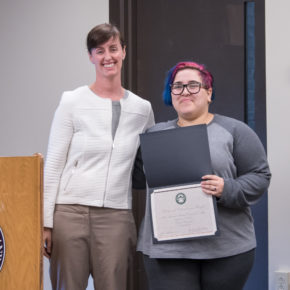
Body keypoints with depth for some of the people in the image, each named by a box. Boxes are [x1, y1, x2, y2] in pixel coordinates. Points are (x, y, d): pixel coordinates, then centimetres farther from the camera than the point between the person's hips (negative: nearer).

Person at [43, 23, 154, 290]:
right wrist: (46, 222, -4)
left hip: (117, 217, 2)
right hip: (71, 212, -2)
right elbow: (53, 165, 1)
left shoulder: (142, 108, 9)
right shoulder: (72, 102, 1)